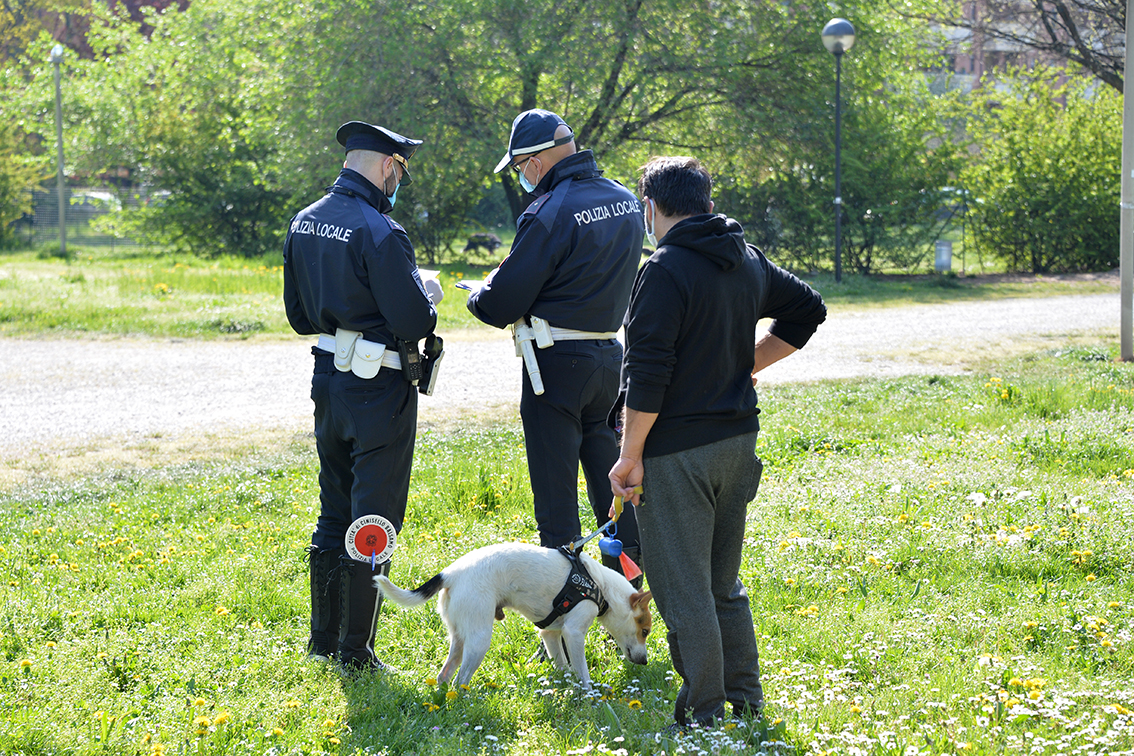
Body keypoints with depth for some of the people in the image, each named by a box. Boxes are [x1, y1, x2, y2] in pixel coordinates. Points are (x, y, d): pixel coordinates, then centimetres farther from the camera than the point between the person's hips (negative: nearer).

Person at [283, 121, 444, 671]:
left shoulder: (304, 223, 6)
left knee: (335, 513, 18)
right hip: (378, 386, -8)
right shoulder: (379, 233, -20)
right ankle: (355, 651, 4)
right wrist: (428, 296, -1)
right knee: (374, 520, 1)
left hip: (328, 375, 8)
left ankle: (324, 639, 26)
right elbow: (414, 322, -20)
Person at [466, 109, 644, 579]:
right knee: (607, 470, 17)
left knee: (555, 481, 1)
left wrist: (478, 298, 7)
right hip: (609, 352, 7)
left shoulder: (549, 214, -18)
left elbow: (501, 305, -16)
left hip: (557, 363, -7)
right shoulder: (626, 201, 6)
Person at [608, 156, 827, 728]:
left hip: (676, 452, -8)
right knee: (723, 583, 20)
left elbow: (647, 374, -19)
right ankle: (746, 698, 25)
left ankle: (704, 715, 2)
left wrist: (631, 456, -13)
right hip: (737, 441, 8)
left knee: (683, 591, 0)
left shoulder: (665, 270, -16)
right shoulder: (749, 261, 8)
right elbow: (807, 309, 23)